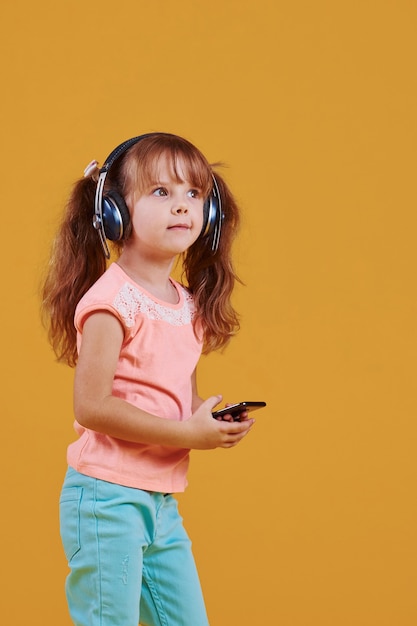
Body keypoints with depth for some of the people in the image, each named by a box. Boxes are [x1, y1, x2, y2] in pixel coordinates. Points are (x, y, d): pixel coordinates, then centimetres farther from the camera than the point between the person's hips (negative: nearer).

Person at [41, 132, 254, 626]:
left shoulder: (188, 304, 9)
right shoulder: (113, 300, -15)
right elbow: (91, 406, -21)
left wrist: (216, 422, 0)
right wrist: (188, 434, -18)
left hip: (162, 501, 8)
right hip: (107, 498, -8)